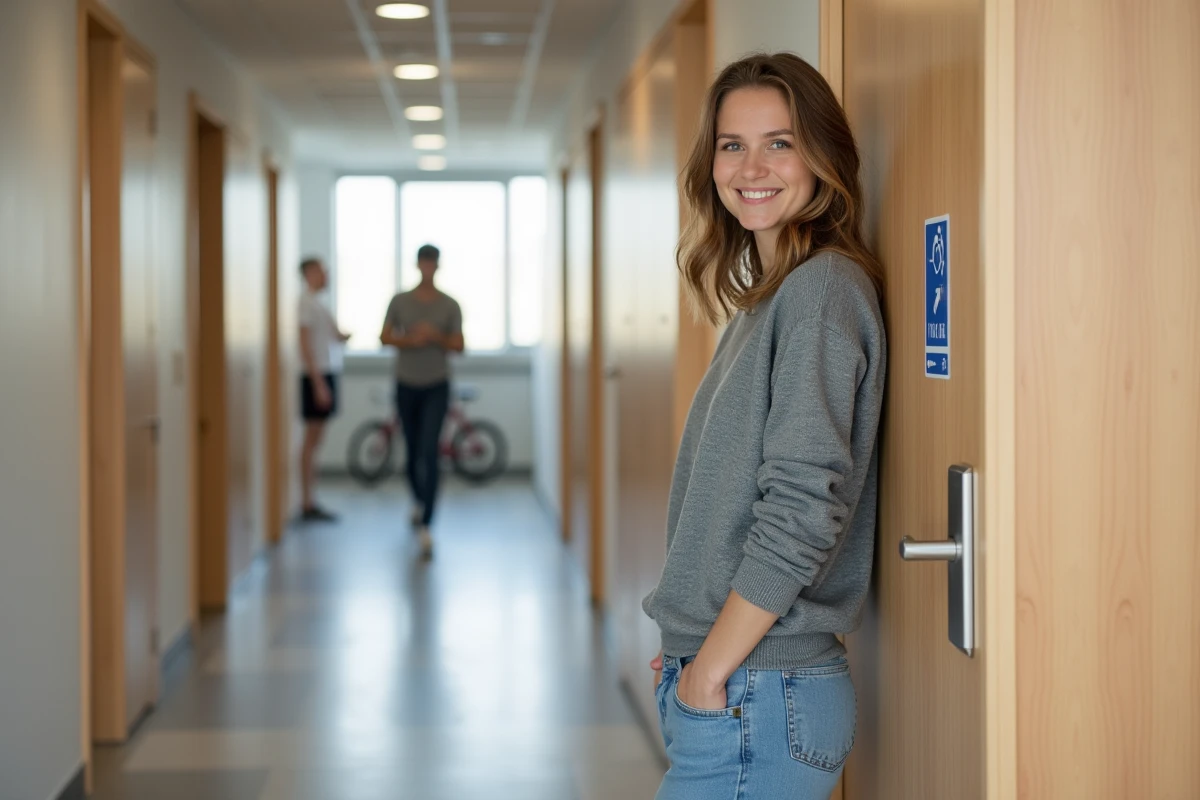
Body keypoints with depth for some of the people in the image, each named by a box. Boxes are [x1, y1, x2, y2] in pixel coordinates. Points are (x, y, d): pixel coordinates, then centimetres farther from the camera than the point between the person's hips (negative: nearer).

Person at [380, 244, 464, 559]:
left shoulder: (450, 305, -2)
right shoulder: (400, 301, 1)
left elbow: (458, 345, -1)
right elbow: (385, 337, 2)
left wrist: (435, 336, -20)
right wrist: (409, 340, -17)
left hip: (436, 387, -2)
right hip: (407, 386, 2)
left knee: (429, 453, -16)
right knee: (412, 453, 14)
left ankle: (425, 526, -21)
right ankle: (419, 502, 42)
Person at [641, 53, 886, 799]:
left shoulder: (824, 290, -13)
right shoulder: (762, 299, 14)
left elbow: (802, 507, -21)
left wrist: (711, 669, -15)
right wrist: (690, 655, 9)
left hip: (759, 700, -8)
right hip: (718, 679, 8)